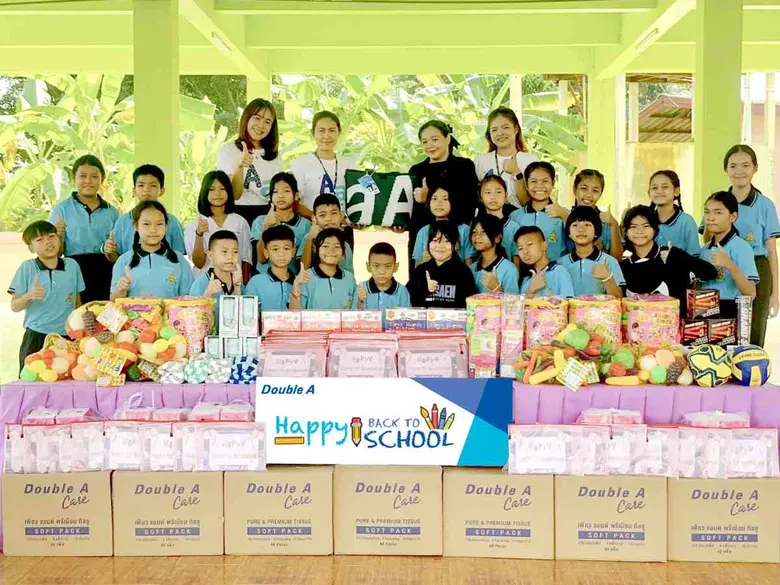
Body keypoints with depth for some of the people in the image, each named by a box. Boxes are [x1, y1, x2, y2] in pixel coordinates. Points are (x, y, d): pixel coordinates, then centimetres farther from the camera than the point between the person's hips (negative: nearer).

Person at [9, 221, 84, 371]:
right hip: (36, 337, -1)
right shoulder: (27, 268, -2)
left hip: (67, 336, 2)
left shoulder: (72, 265, 3)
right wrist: (29, 296, -21)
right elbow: (15, 307, -2)